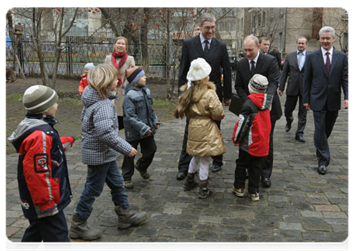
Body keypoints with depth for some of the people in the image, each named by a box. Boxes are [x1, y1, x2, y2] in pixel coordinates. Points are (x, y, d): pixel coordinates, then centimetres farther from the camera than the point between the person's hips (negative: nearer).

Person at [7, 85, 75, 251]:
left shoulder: (36, 127, 8)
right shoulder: (40, 134, -26)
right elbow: (37, 173, -30)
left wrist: (67, 141, 46)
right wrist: (47, 205, -24)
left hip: (36, 200, 11)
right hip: (45, 202, -11)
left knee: (35, 234, 28)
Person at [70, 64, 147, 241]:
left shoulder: (93, 99, 5)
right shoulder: (103, 105, -27)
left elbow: (84, 119, 18)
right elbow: (106, 133, -36)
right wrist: (126, 149, -26)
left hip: (104, 153, 10)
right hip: (99, 155, -10)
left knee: (116, 183, 20)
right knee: (93, 189, 5)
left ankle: (125, 216, 36)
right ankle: (78, 226, 22)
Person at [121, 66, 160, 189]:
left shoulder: (146, 91, 5)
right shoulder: (130, 95, -20)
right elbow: (130, 115, -23)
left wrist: (155, 121, 11)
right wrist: (143, 127, -25)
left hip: (147, 129, 7)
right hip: (133, 131, -7)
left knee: (151, 149, 14)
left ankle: (141, 167, 42)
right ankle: (126, 178, 22)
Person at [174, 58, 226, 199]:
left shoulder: (188, 92, 3)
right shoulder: (209, 94, -16)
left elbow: (185, 110, 10)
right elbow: (219, 114, -14)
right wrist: (213, 117, 7)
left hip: (193, 127, 7)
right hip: (206, 129, -6)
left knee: (196, 156, 23)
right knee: (204, 159, 2)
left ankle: (189, 182, 36)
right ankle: (204, 190, 11)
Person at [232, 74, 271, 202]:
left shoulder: (249, 104, -19)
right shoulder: (266, 102, 0)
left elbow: (242, 122, -16)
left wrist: (235, 138, -5)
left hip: (249, 143, -5)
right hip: (262, 143, 5)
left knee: (241, 164, 12)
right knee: (256, 167, 13)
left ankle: (239, 188, 22)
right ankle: (254, 192, 19)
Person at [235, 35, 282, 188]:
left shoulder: (270, 61, -11)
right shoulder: (241, 64, 2)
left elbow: (273, 82, -21)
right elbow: (239, 86, 2)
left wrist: (268, 99, -40)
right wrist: (249, 101, -15)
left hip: (268, 108, -3)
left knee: (266, 141, 5)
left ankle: (265, 174, 16)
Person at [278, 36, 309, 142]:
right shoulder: (289, 56, 5)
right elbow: (284, 73, 5)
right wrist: (281, 87, 2)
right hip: (292, 88, 1)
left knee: (303, 113, 3)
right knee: (288, 109, 9)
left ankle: (299, 133, 13)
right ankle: (289, 122, 42)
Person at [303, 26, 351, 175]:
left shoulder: (342, 57, 3)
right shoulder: (312, 57, -1)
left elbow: (346, 78, 0)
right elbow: (307, 79, 2)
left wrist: (347, 97, -11)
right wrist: (306, 99, 0)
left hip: (334, 101, 2)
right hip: (318, 100, -2)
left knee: (327, 129, 16)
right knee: (320, 130, -3)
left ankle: (320, 148, 41)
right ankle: (323, 160, 3)